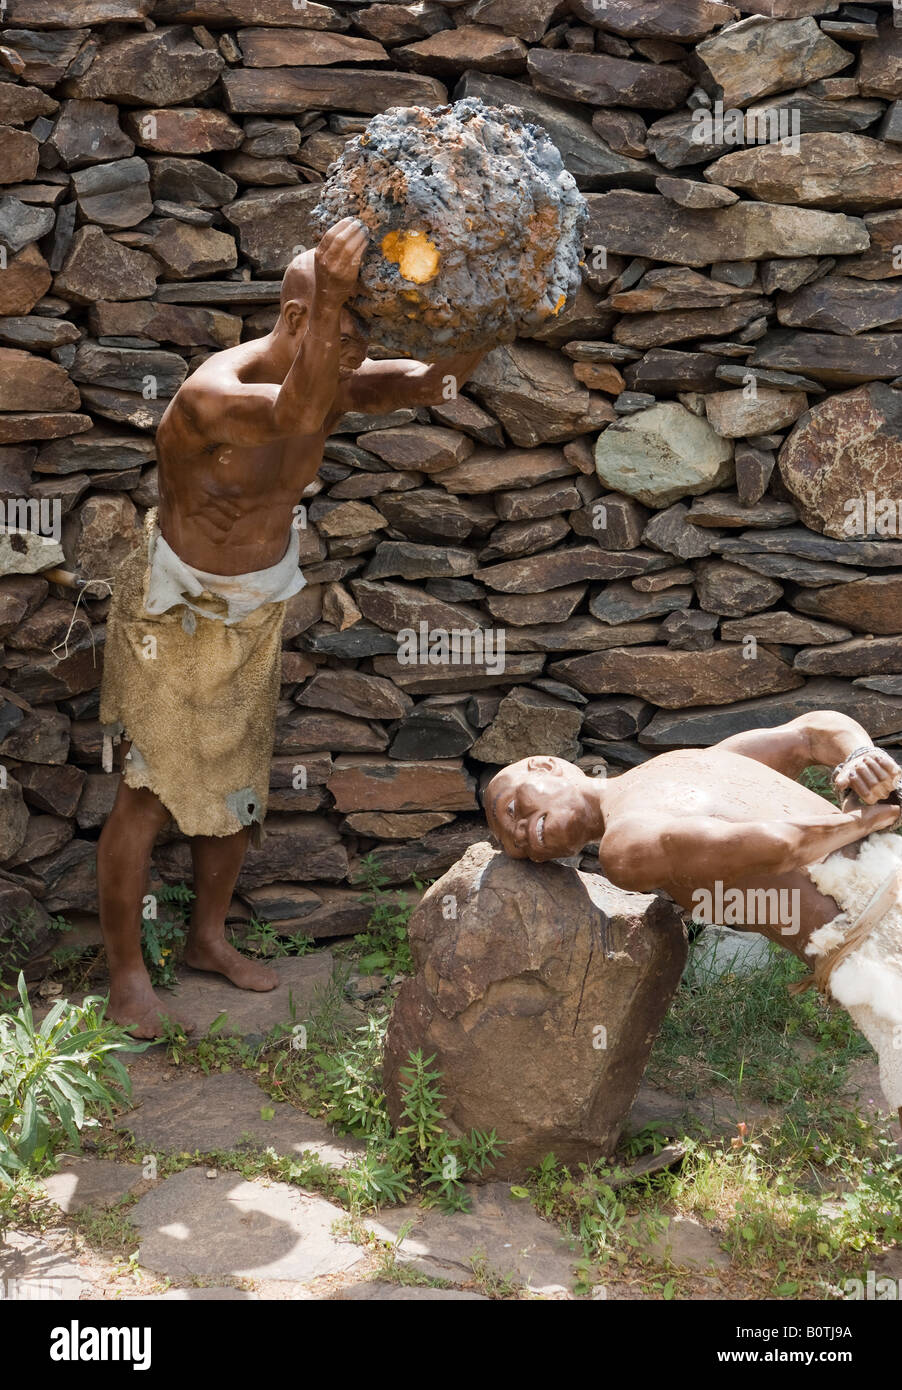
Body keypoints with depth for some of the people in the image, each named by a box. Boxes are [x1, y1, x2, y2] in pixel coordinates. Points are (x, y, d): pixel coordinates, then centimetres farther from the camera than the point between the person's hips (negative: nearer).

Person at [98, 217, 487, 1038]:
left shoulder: (336, 382, -11)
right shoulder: (209, 396, -32)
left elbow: (443, 374, -22)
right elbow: (299, 413, -53)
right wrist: (330, 295, -63)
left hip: (256, 612, 7)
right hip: (175, 616, -6)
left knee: (237, 786, 16)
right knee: (150, 795, 2)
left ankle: (208, 937, 35)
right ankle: (126, 969, 18)